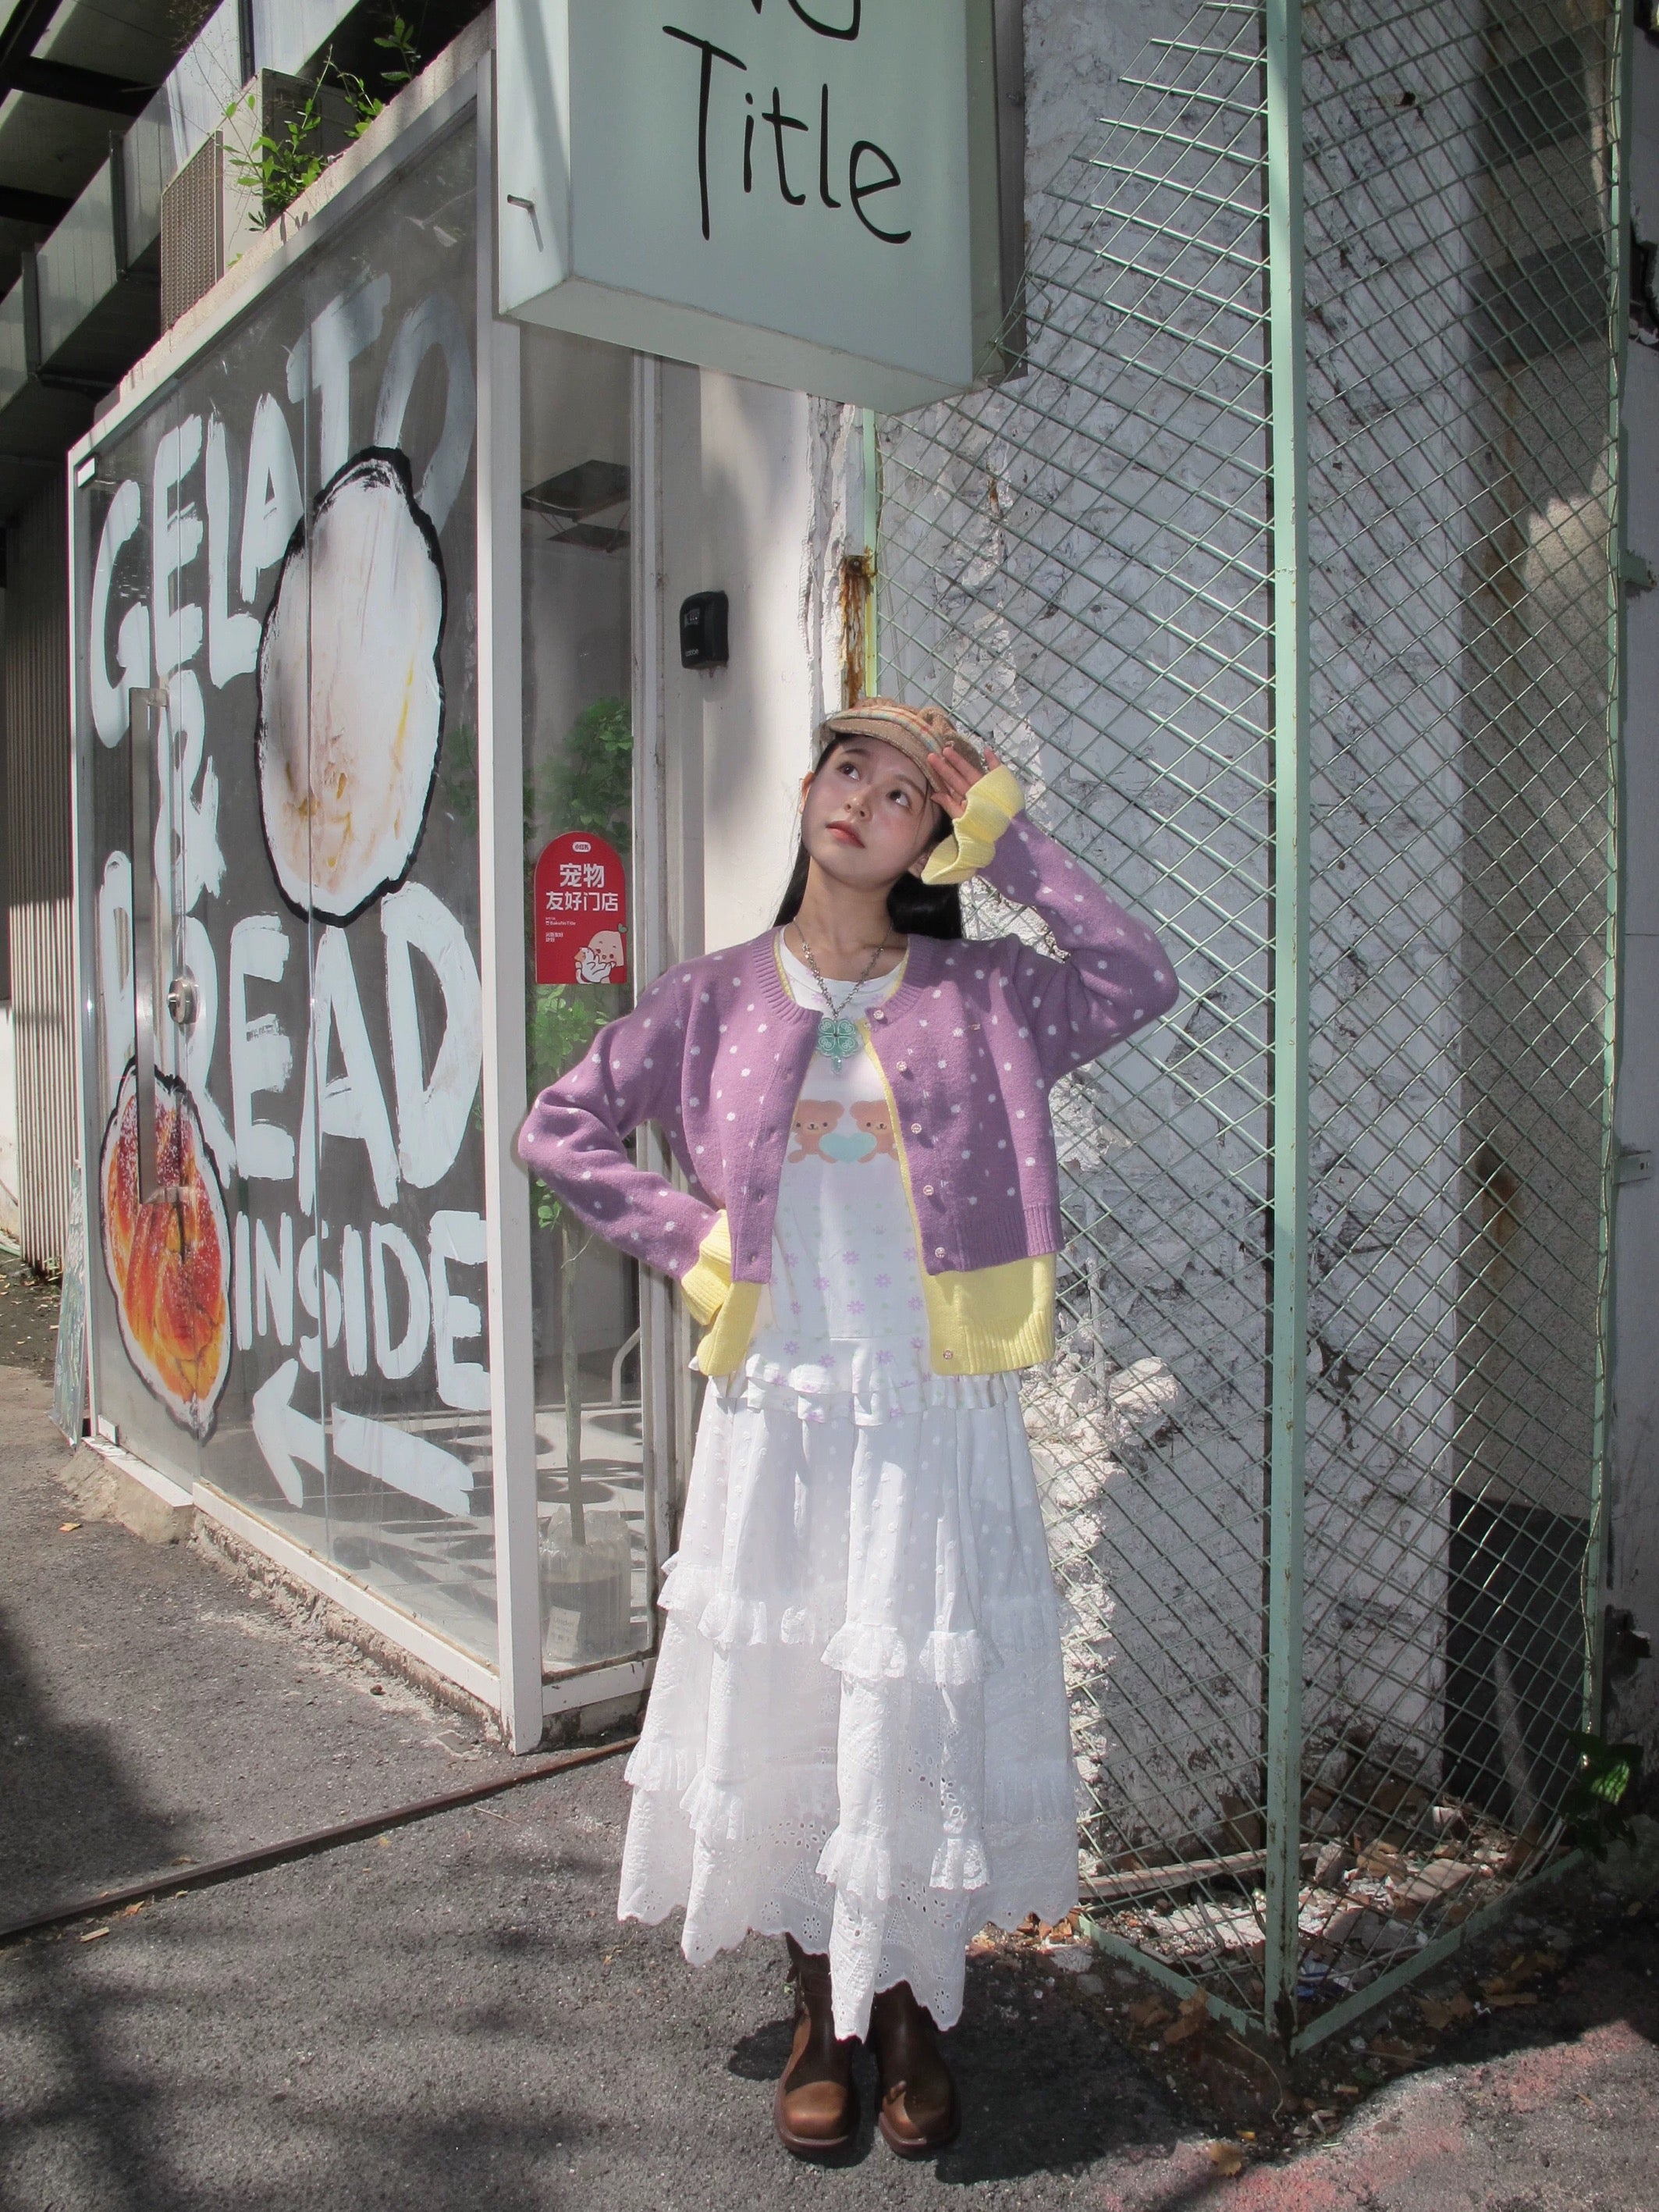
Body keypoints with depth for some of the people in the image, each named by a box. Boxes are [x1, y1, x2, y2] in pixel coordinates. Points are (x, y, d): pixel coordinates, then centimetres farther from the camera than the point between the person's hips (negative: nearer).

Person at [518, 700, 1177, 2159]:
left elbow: (1144, 984, -14)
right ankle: (821, 2017, 33)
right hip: (781, 1415, 1)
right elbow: (559, 1130, 8)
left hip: (936, 1416, -1)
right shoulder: (721, 1000, 3)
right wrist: (684, 1235, -3)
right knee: (785, 1706, 11)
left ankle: (913, 2018, 31)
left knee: (923, 1710, 8)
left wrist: (1010, 842, -10)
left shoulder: (977, 994, 1)